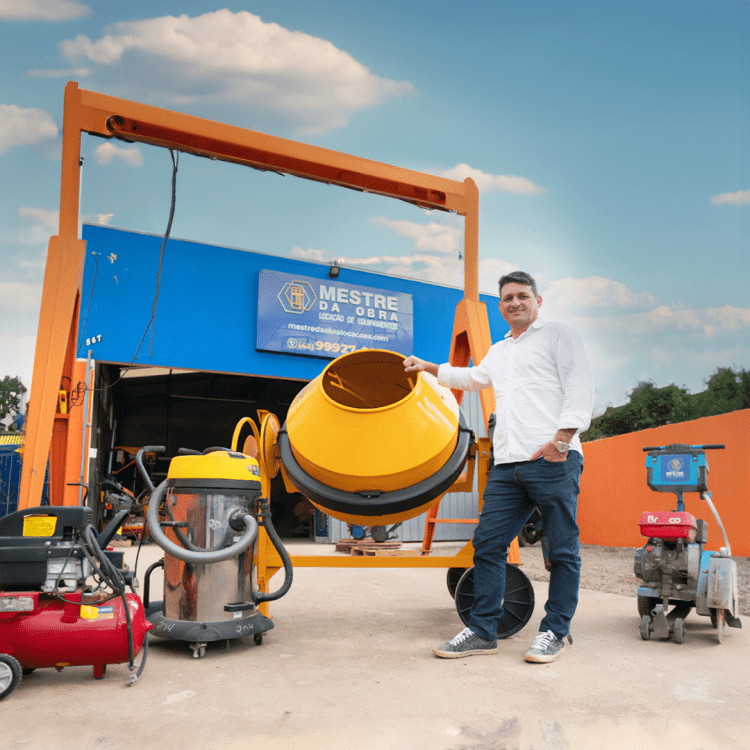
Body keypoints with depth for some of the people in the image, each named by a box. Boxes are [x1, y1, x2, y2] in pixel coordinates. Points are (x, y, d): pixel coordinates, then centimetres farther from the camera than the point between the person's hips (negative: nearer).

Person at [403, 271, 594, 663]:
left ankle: (555, 631, 14)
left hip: (553, 461, -6)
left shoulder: (559, 336, 6)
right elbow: (472, 377, 47)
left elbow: (580, 391, -5)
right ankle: (483, 630, 10)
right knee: (487, 543, 2)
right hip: (507, 465, 7)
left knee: (562, 550, 0)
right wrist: (429, 367, 53)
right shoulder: (498, 352, 27)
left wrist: (561, 439, -17)